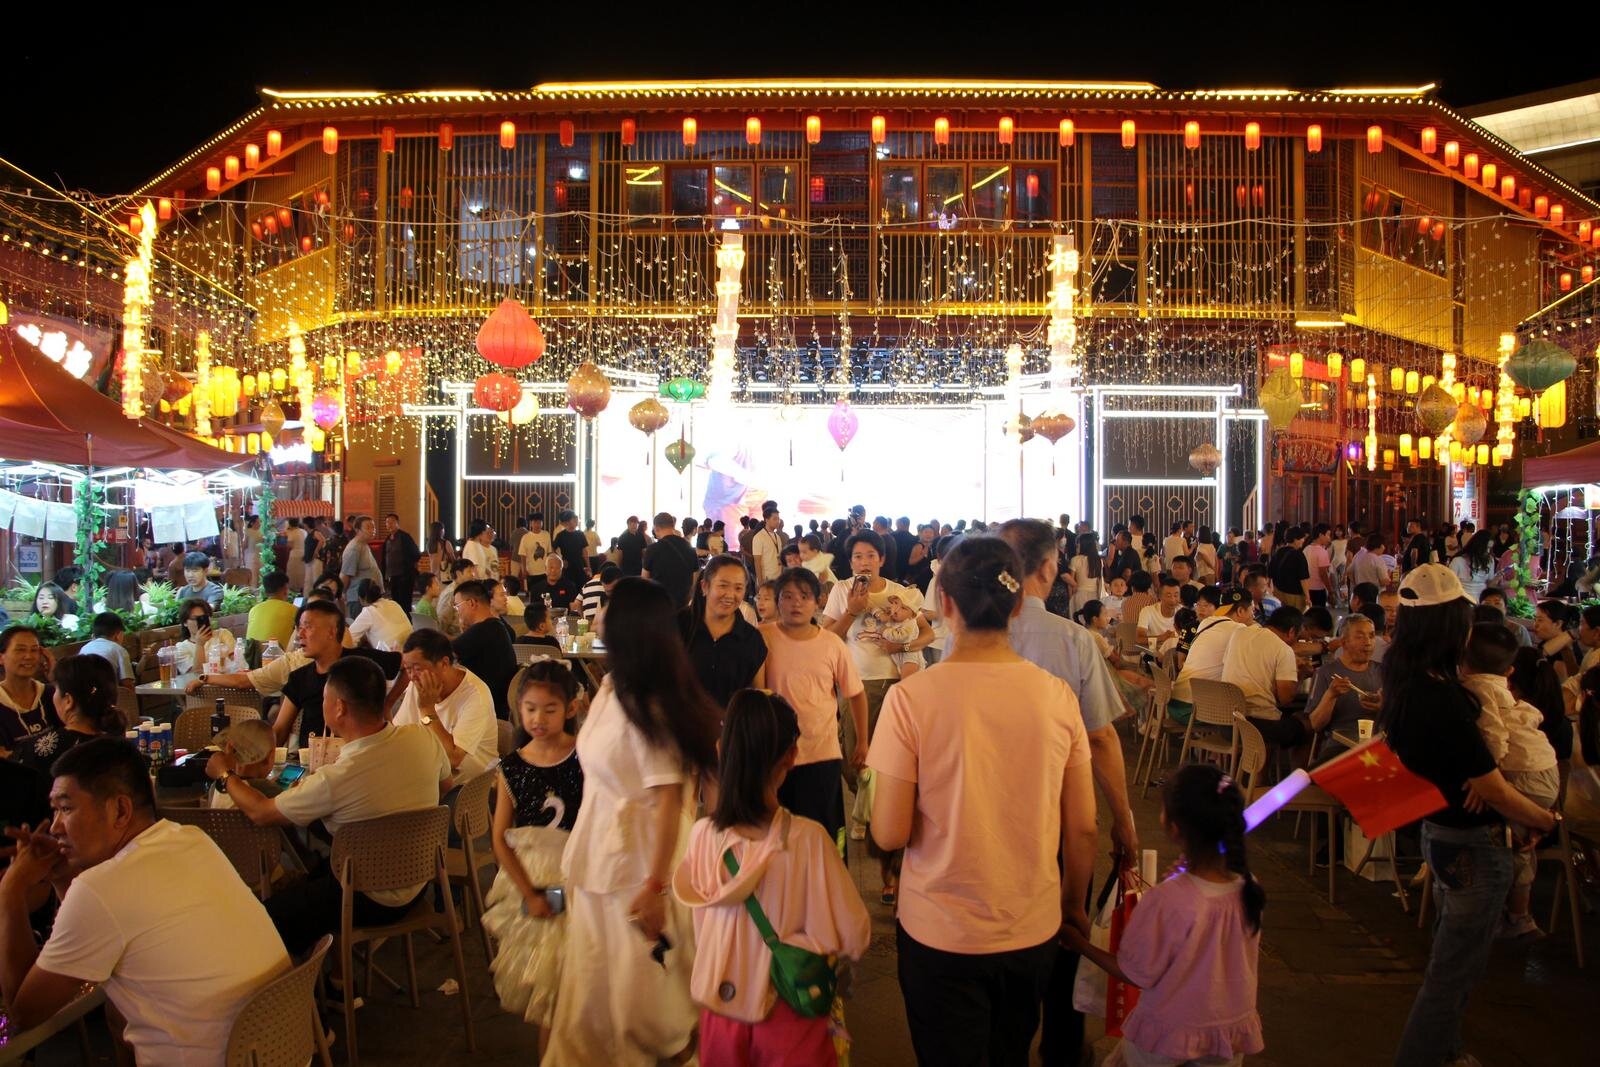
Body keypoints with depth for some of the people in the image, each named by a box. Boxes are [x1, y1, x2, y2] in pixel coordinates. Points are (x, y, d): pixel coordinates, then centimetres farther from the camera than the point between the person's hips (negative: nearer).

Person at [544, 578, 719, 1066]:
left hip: (636, 859, -8)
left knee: (638, 979, 9)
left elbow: (670, 799, -22)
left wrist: (655, 885, -23)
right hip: (596, 854, 8)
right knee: (594, 977, 19)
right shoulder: (610, 688, 3)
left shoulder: (649, 708, -20)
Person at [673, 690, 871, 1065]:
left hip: (719, 1016, 3)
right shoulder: (808, 838, -22)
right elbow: (854, 939, -15)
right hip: (788, 1020, -3)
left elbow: (698, 933, 2)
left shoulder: (702, 834, -13)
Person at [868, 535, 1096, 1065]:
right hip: (1035, 929, 3)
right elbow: (1082, 829, -1)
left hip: (941, 936, -3)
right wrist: (1074, 904, 16)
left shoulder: (911, 697, -18)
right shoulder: (1057, 695, -9)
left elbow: (890, 834, -17)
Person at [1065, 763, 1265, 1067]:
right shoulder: (1249, 890, -13)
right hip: (1233, 1030, 4)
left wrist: (1079, 942, -2)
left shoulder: (1164, 901, -28)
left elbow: (1137, 975, -15)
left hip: (1171, 1033, -4)